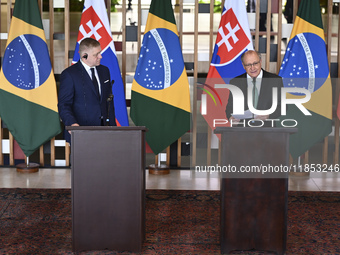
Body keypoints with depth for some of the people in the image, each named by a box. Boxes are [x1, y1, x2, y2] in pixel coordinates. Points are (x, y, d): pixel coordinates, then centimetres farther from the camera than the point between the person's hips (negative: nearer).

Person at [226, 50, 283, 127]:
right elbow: (230, 107, 11)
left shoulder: (276, 80, 4)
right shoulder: (235, 82, 8)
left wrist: (268, 115, -15)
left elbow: (281, 106, 4)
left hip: (266, 129, -1)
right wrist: (231, 117, -12)